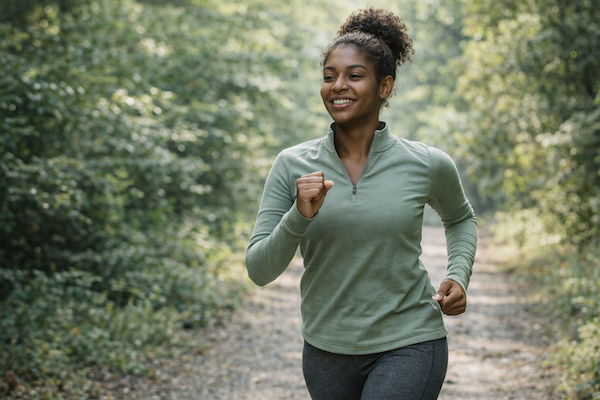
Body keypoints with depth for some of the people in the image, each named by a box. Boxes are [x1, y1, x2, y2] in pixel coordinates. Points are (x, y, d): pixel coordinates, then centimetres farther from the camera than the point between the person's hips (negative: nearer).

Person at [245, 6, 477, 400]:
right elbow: (259, 270, -8)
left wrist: (458, 276, 0)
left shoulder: (428, 165, -6)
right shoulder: (293, 166, -5)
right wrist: (299, 217, -23)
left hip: (408, 347, -3)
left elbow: (460, 218, 16)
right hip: (326, 350, 3)